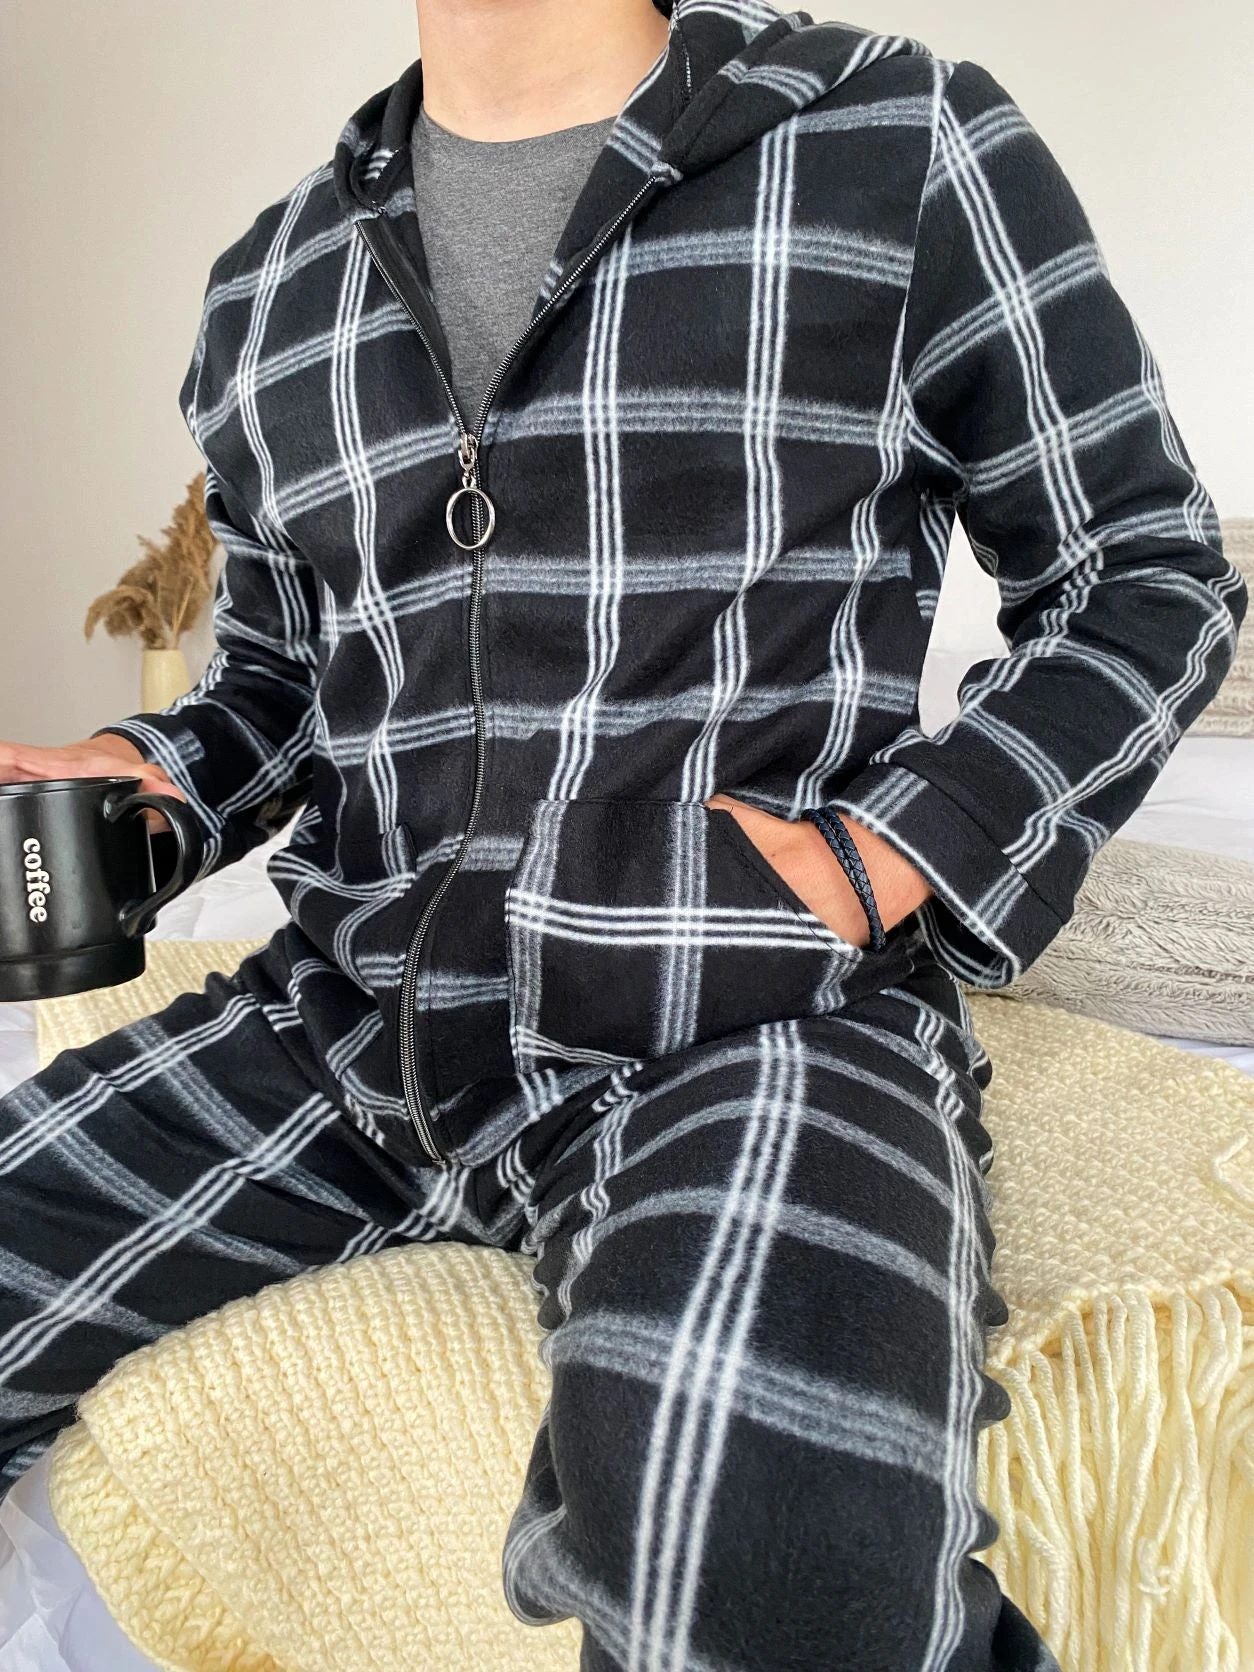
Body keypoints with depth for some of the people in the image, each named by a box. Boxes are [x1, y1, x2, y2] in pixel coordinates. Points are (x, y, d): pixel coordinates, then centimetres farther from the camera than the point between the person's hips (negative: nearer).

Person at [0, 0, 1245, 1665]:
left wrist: (893, 862, -10)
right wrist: (151, 779, 3)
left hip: (749, 1020, -5)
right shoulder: (268, 284, 16)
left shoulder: (909, 144, 2)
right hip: (352, 1010, 7)